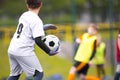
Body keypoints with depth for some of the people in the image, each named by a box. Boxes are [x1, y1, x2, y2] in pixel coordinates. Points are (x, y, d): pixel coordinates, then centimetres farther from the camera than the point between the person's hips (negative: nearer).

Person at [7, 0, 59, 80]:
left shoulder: (24, 15, 11)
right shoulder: (36, 20, -12)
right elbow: (38, 40, -18)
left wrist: (42, 28, 31)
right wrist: (49, 52, -12)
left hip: (12, 50, 8)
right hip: (24, 52, -8)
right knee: (39, 74, 3)